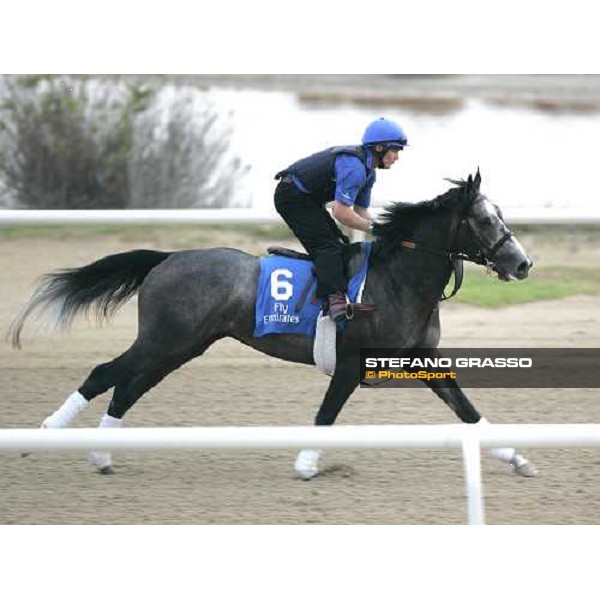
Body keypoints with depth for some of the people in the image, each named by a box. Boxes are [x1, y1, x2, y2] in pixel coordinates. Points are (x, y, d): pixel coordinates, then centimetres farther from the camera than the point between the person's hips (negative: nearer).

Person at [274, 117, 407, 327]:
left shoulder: (367, 171, 9)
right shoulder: (353, 167, -25)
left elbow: (361, 210, 13)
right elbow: (341, 212, -28)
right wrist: (372, 227, -18)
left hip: (308, 199, 11)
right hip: (292, 197, -11)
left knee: (339, 244, 9)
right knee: (327, 246, -20)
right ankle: (335, 301, -32)